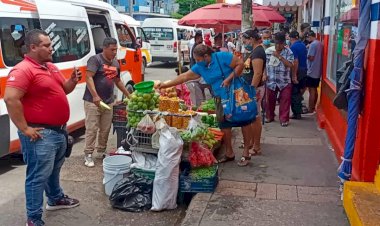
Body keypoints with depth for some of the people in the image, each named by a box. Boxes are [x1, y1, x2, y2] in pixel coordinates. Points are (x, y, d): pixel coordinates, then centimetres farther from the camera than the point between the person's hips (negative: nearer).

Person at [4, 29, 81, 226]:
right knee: (39, 176, -2)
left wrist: (72, 81, -1)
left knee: (54, 170, 25)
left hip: (59, 129, 9)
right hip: (40, 133, -9)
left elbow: (63, 90, 21)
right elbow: (11, 99, -27)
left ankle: (56, 199, 44)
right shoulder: (23, 70, -18)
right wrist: (25, 129, -24)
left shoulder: (51, 67, 12)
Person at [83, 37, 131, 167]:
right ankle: (88, 155, 7)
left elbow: (117, 81, 26)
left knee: (105, 129, 12)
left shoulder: (115, 63, 14)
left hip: (108, 102, 7)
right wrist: (95, 96, -28)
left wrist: (128, 95, 26)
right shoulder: (95, 59, -9)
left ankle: (101, 151, 26)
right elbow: (88, 77, -18)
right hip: (93, 101, -7)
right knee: (92, 129, -3)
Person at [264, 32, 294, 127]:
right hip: (271, 81, 2)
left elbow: (290, 65, -17)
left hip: (285, 81, -2)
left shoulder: (288, 52, -6)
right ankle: (269, 116, 31)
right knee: (270, 100, 13)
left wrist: (279, 56, -22)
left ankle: (284, 119, 15)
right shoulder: (268, 51, -1)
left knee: (285, 101, 3)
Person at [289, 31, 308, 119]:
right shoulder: (303, 45, 9)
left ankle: (296, 113, 4)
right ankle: (299, 111, 25)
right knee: (299, 91, 17)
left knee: (294, 93, 0)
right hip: (304, 70, 8)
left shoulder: (293, 47, -16)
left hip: (297, 71, -8)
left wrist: (294, 76, -21)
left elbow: (295, 61, -22)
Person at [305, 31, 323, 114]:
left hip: (312, 71, -9)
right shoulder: (320, 44, 12)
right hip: (318, 71, 9)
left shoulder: (313, 44, -16)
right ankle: (313, 108, 23)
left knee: (311, 90, -5)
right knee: (315, 90, 15)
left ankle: (310, 110, -2)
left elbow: (311, 57, -19)